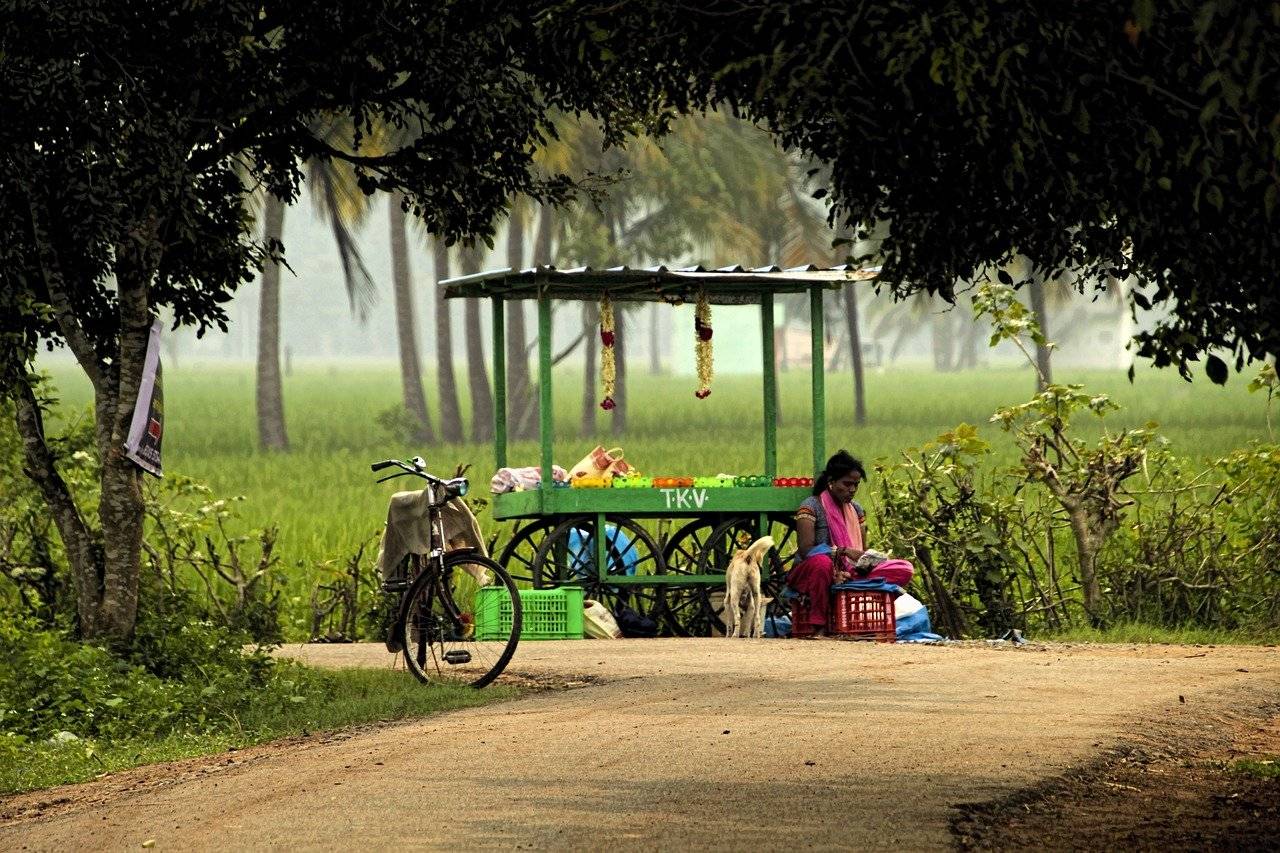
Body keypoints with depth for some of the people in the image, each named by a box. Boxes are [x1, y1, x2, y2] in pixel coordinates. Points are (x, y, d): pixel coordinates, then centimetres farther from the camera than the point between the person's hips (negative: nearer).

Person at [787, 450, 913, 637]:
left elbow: (862, 551, 16)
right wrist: (844, 551, -24)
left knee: (903, 570, -13)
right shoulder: (812, 506, -5)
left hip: (848, 574, 6)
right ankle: (817, 626, -30)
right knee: (822, 562, -44)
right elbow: (806, 549, -17)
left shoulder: (856, 510, 16)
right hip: (807, 575, -6)